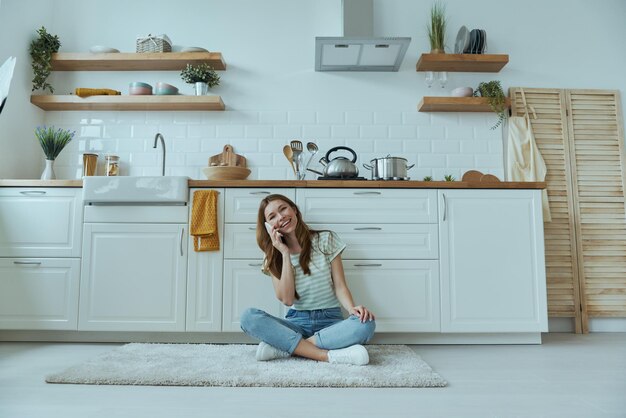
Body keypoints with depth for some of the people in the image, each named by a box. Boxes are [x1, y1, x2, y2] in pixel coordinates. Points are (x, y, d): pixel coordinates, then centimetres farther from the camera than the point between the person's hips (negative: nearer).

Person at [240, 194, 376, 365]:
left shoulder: (326, 240, 1)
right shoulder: (273, 257, 5)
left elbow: (340, 287, -3)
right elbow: (287, 299, -8)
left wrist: (352, 308, -24)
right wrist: (285, 253, -11)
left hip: (330, 320, -1)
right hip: (296, 321, 1)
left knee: (366, 324, -32)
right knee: (248, 316, -26)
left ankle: (284, 347, -25)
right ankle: (330, 356, -32)